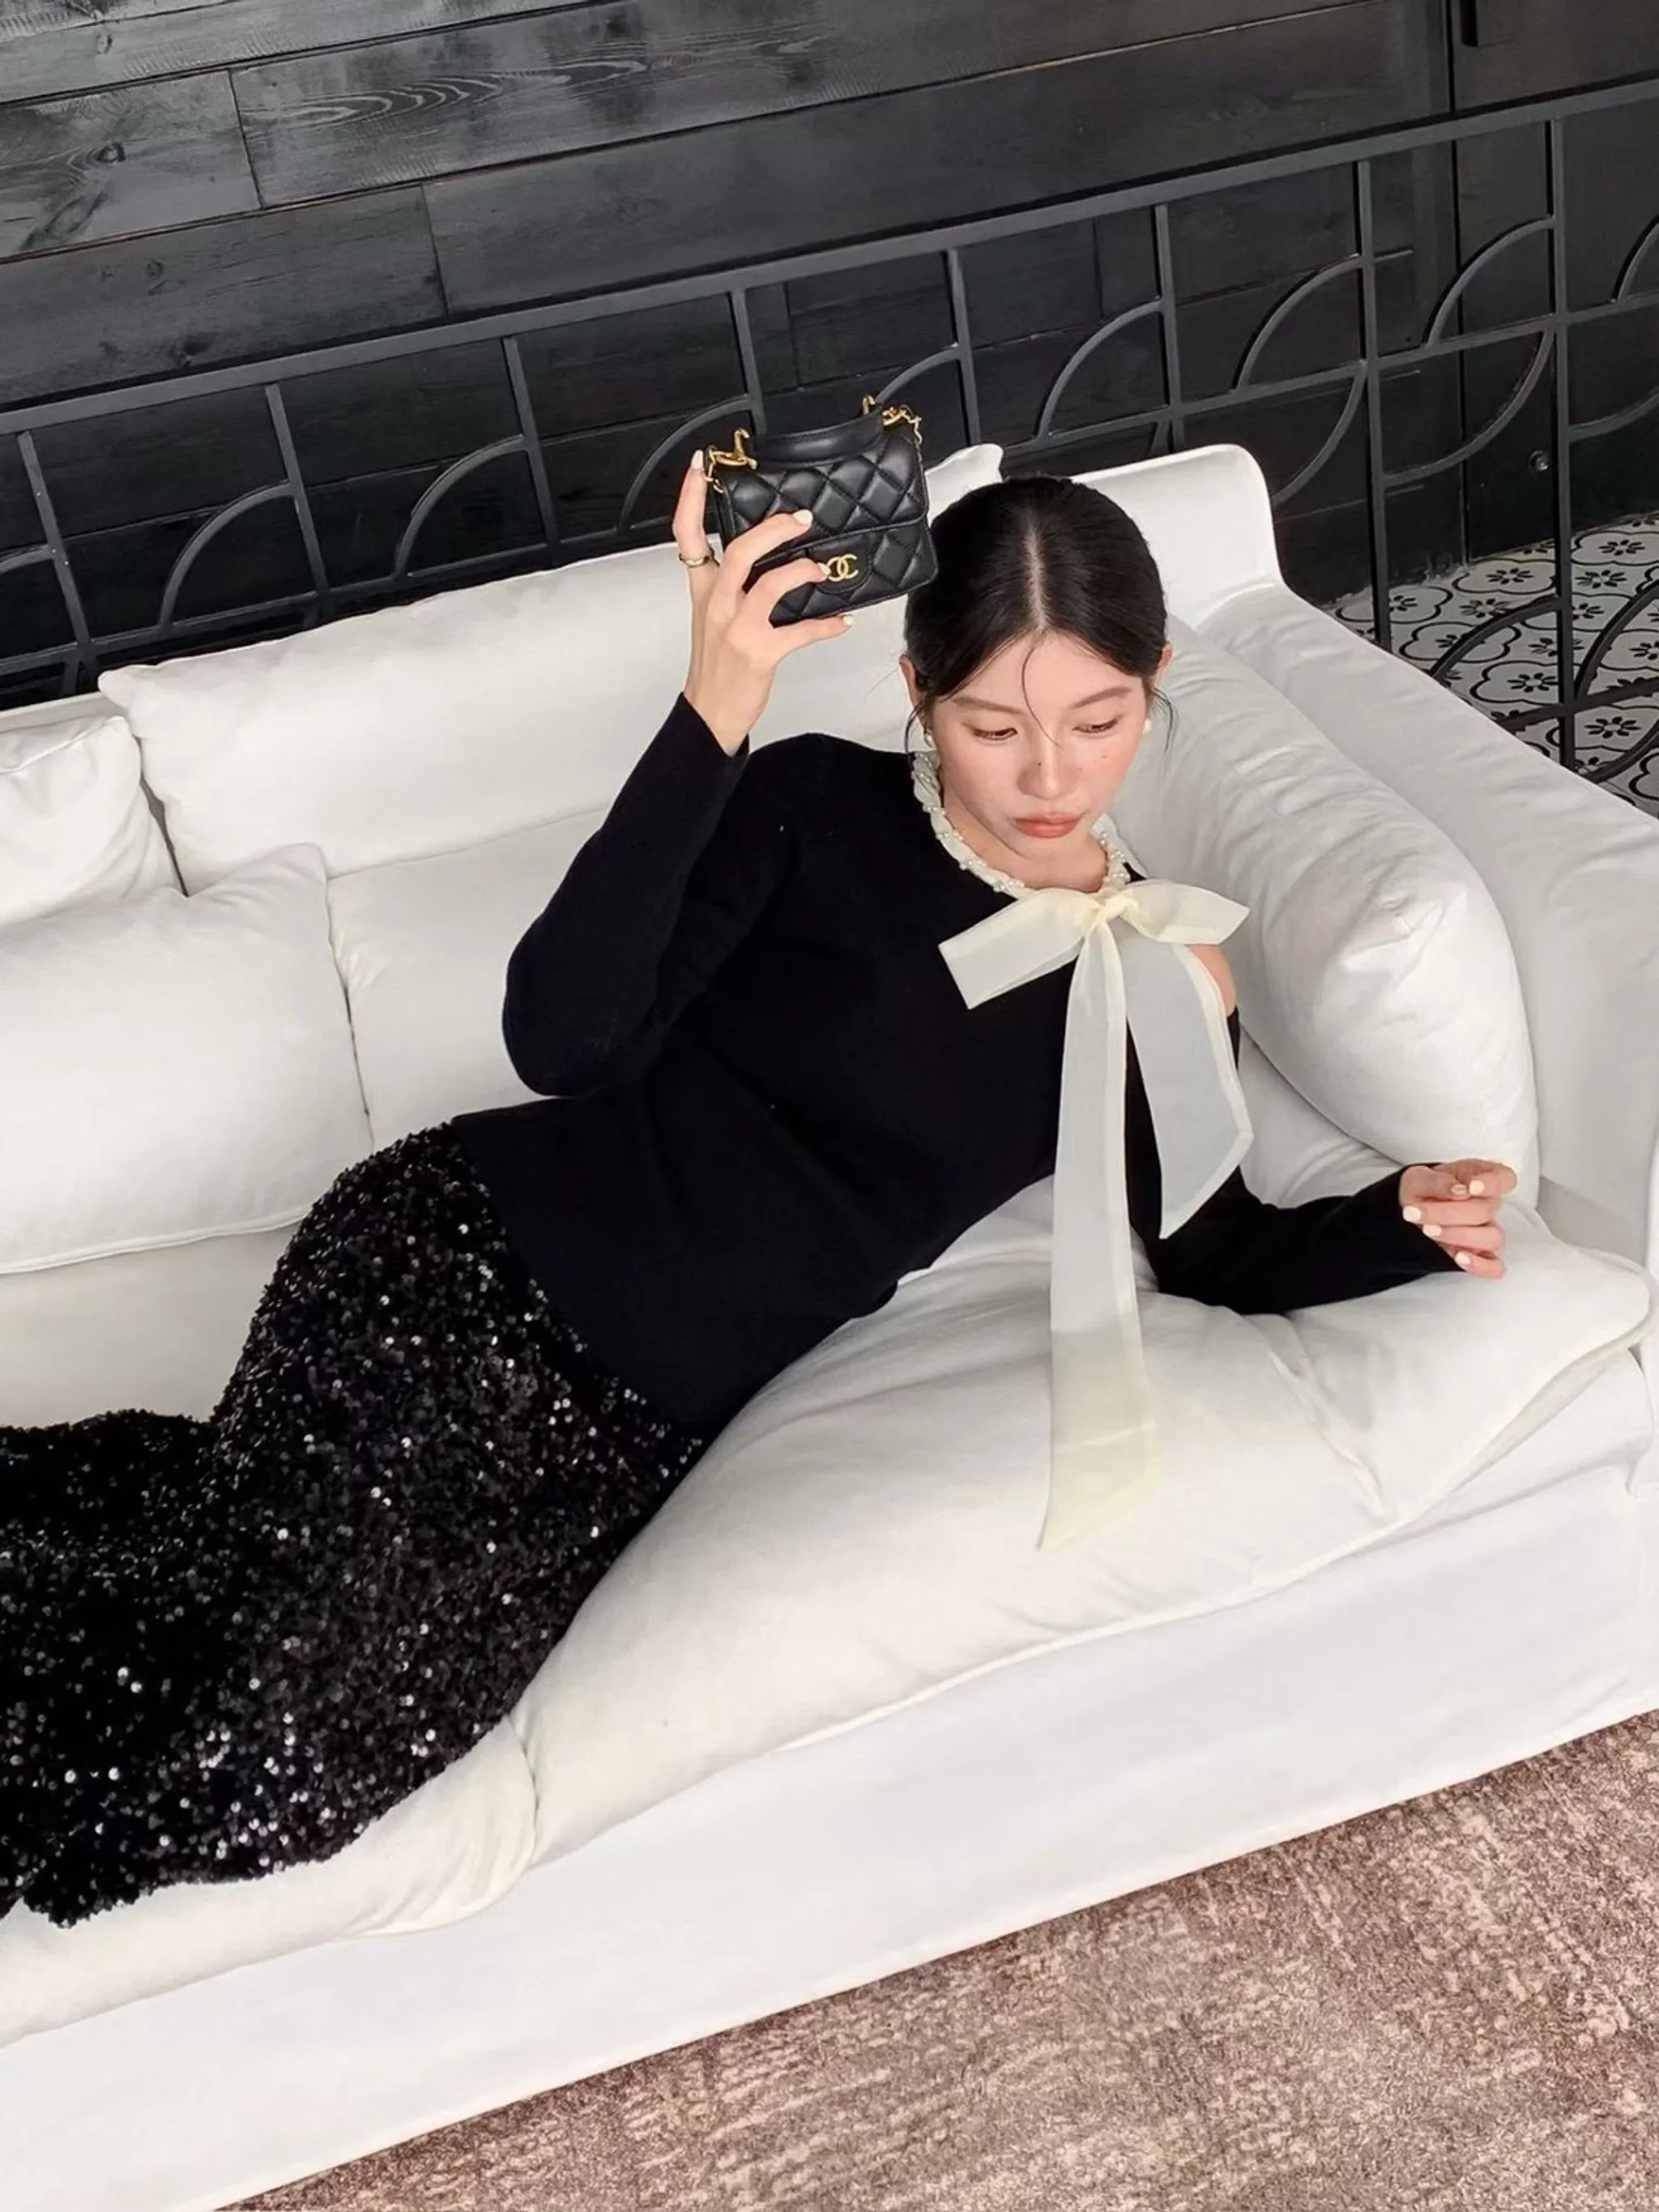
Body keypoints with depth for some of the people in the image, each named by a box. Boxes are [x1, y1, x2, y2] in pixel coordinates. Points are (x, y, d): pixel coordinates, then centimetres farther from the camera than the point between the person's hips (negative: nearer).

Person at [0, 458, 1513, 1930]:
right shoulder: (815, 810, -9)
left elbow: (1217, 1255, 11)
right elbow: (563, 1040, -21)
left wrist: (1408, 1216, -8)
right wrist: (710, 718, -31)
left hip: (639, 1421, 4)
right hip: (465, 1264, -4)